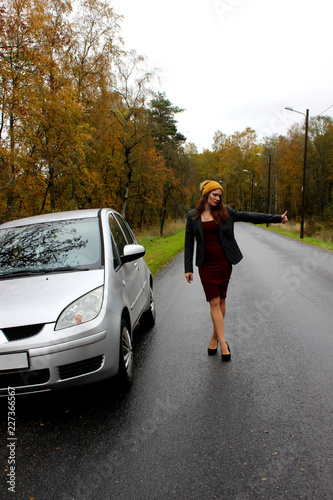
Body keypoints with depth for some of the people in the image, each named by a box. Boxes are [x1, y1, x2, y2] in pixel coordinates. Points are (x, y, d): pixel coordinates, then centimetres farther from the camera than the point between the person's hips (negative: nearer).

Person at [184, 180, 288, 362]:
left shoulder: (225, 212, 4)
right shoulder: (193, 216, 2)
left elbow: (249, 216, 6)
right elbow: (189, 243, 3)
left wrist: (277, 218, 4)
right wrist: (188, 268, 1)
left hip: (224, 263, 1)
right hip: (206, 265, -1)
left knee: (221, 300, 7)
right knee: (214, 302, -3)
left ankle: (215, 337, 23)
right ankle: (223, 343, 1)